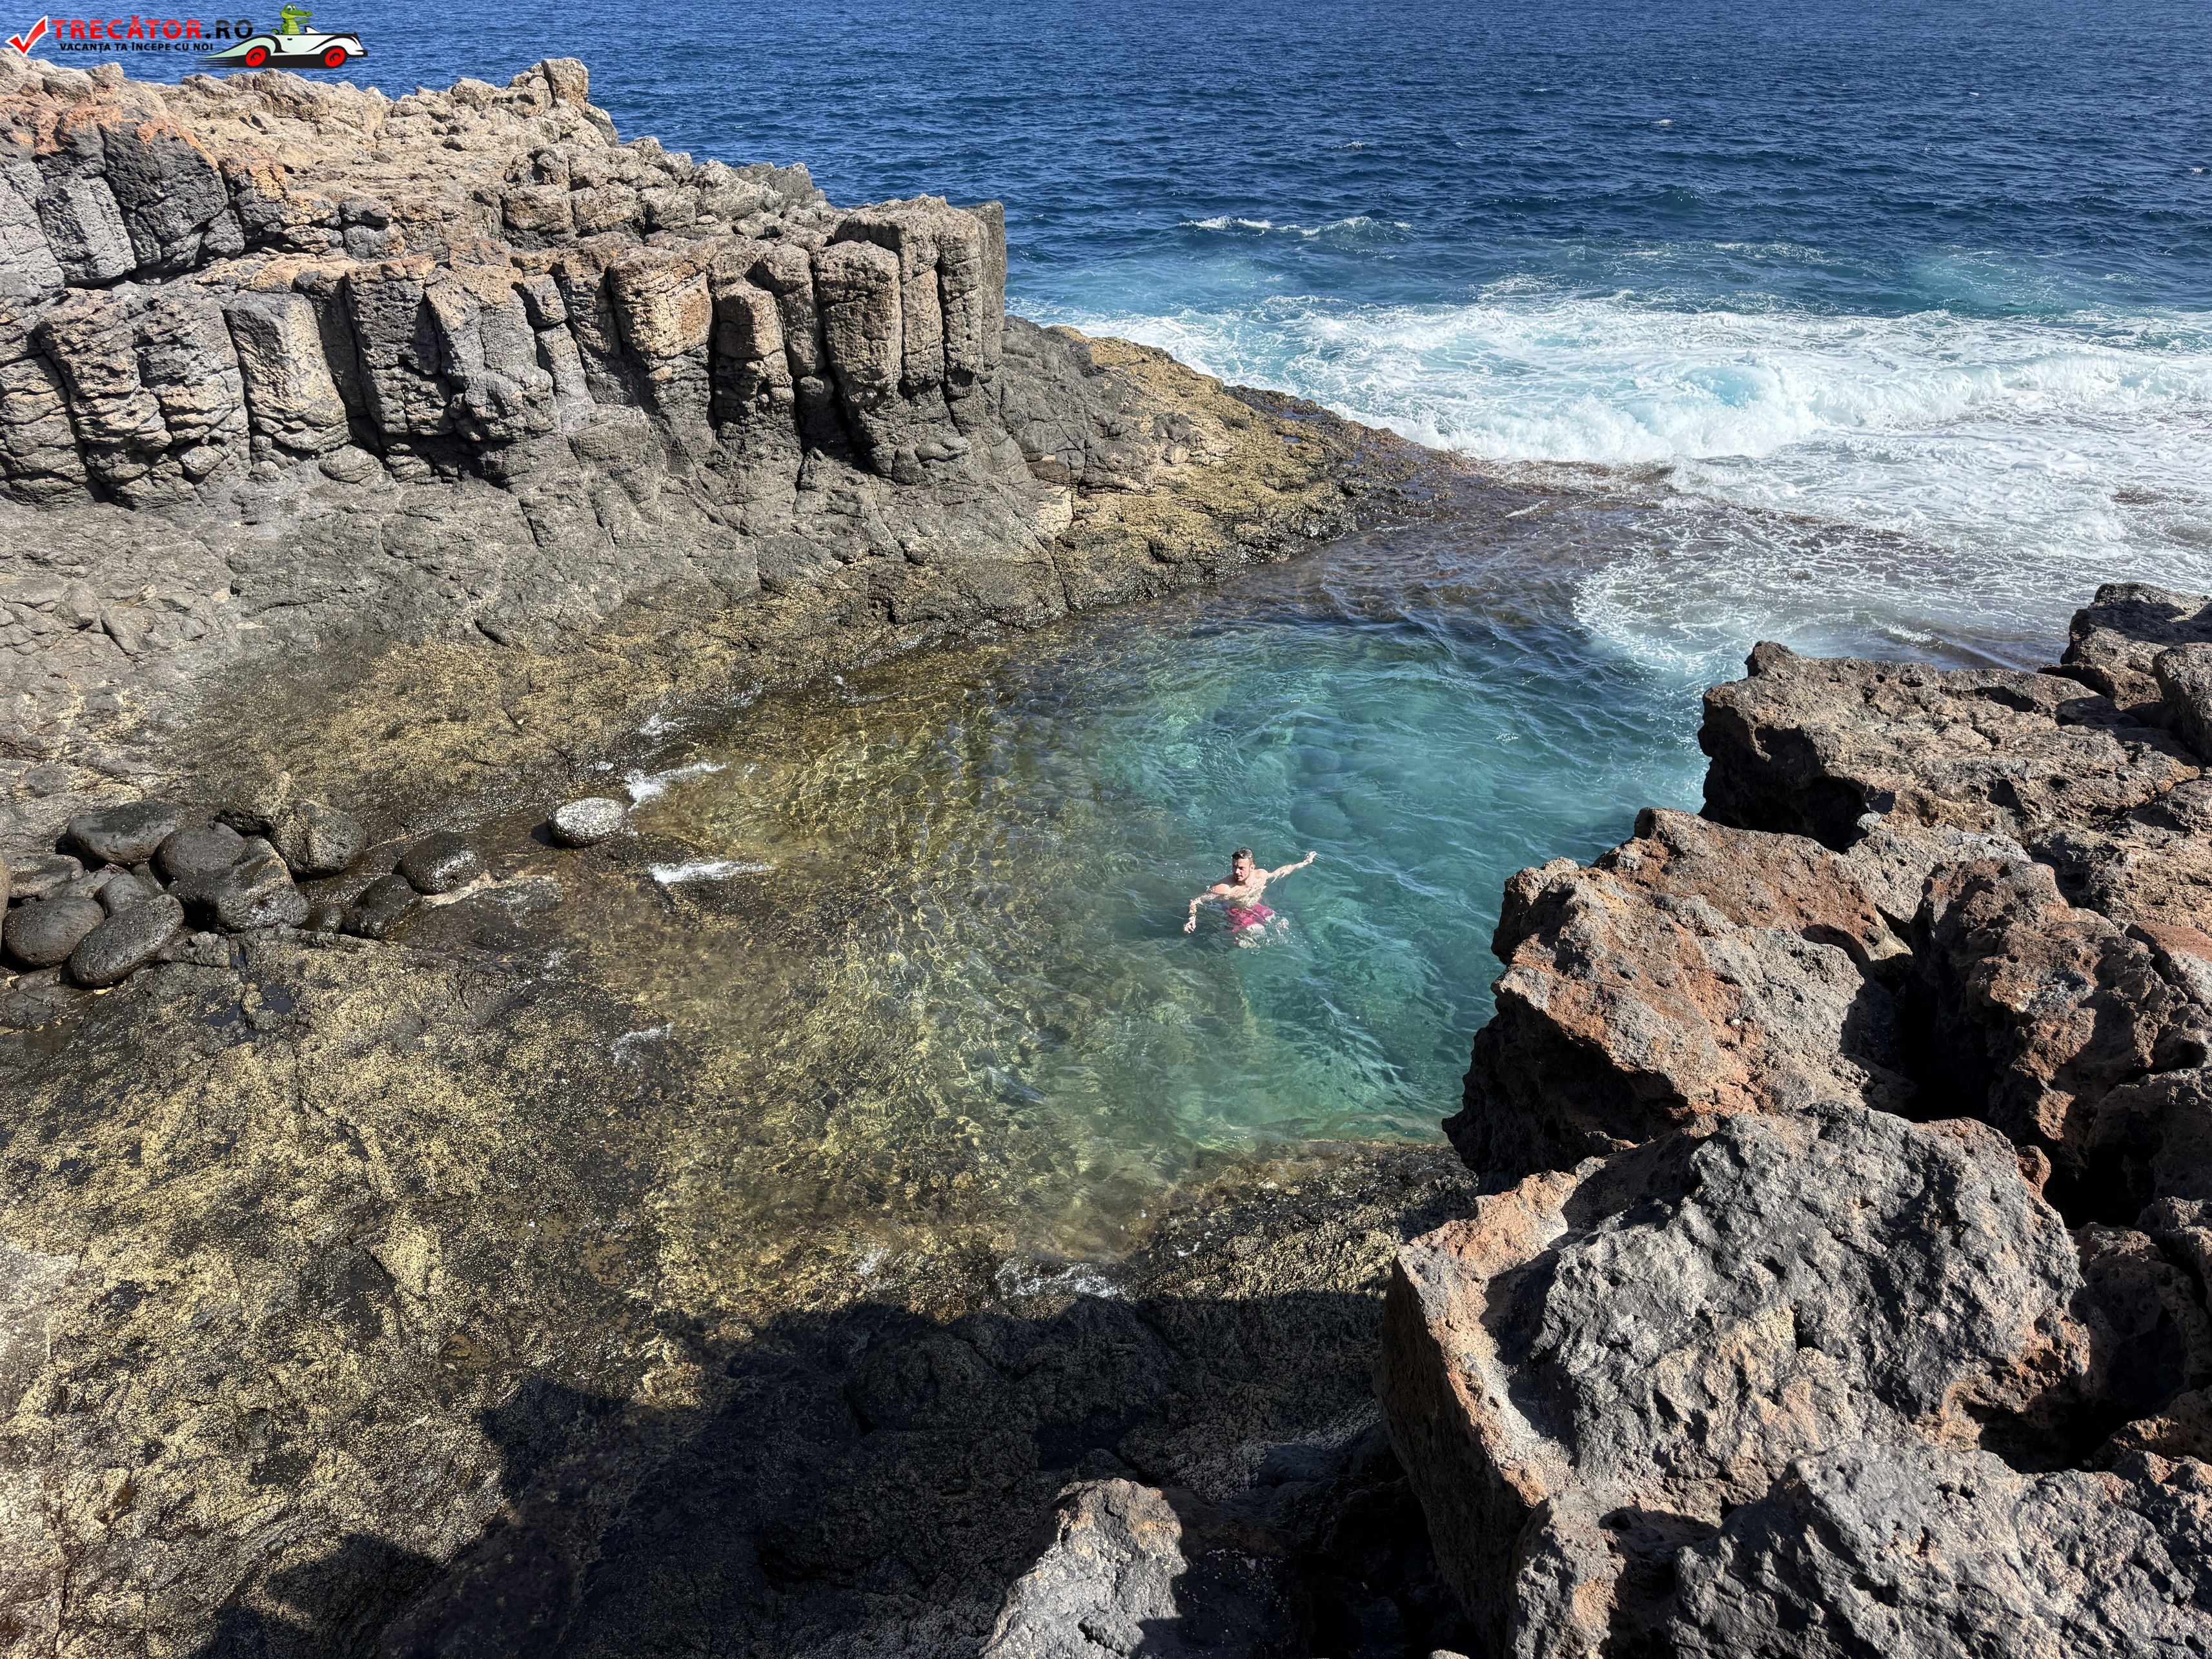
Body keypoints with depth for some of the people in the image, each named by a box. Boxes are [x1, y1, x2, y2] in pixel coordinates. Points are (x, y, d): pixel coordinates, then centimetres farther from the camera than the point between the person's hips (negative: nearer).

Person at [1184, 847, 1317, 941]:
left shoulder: (1261, 876, -16)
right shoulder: (1224, 888, -33)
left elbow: (1280, 873, 6)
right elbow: (1197, 901, -29)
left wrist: (1304, 863, 11)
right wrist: (1192, 918, -46)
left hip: (1257, 908, 6)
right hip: (1236, 914, -5)